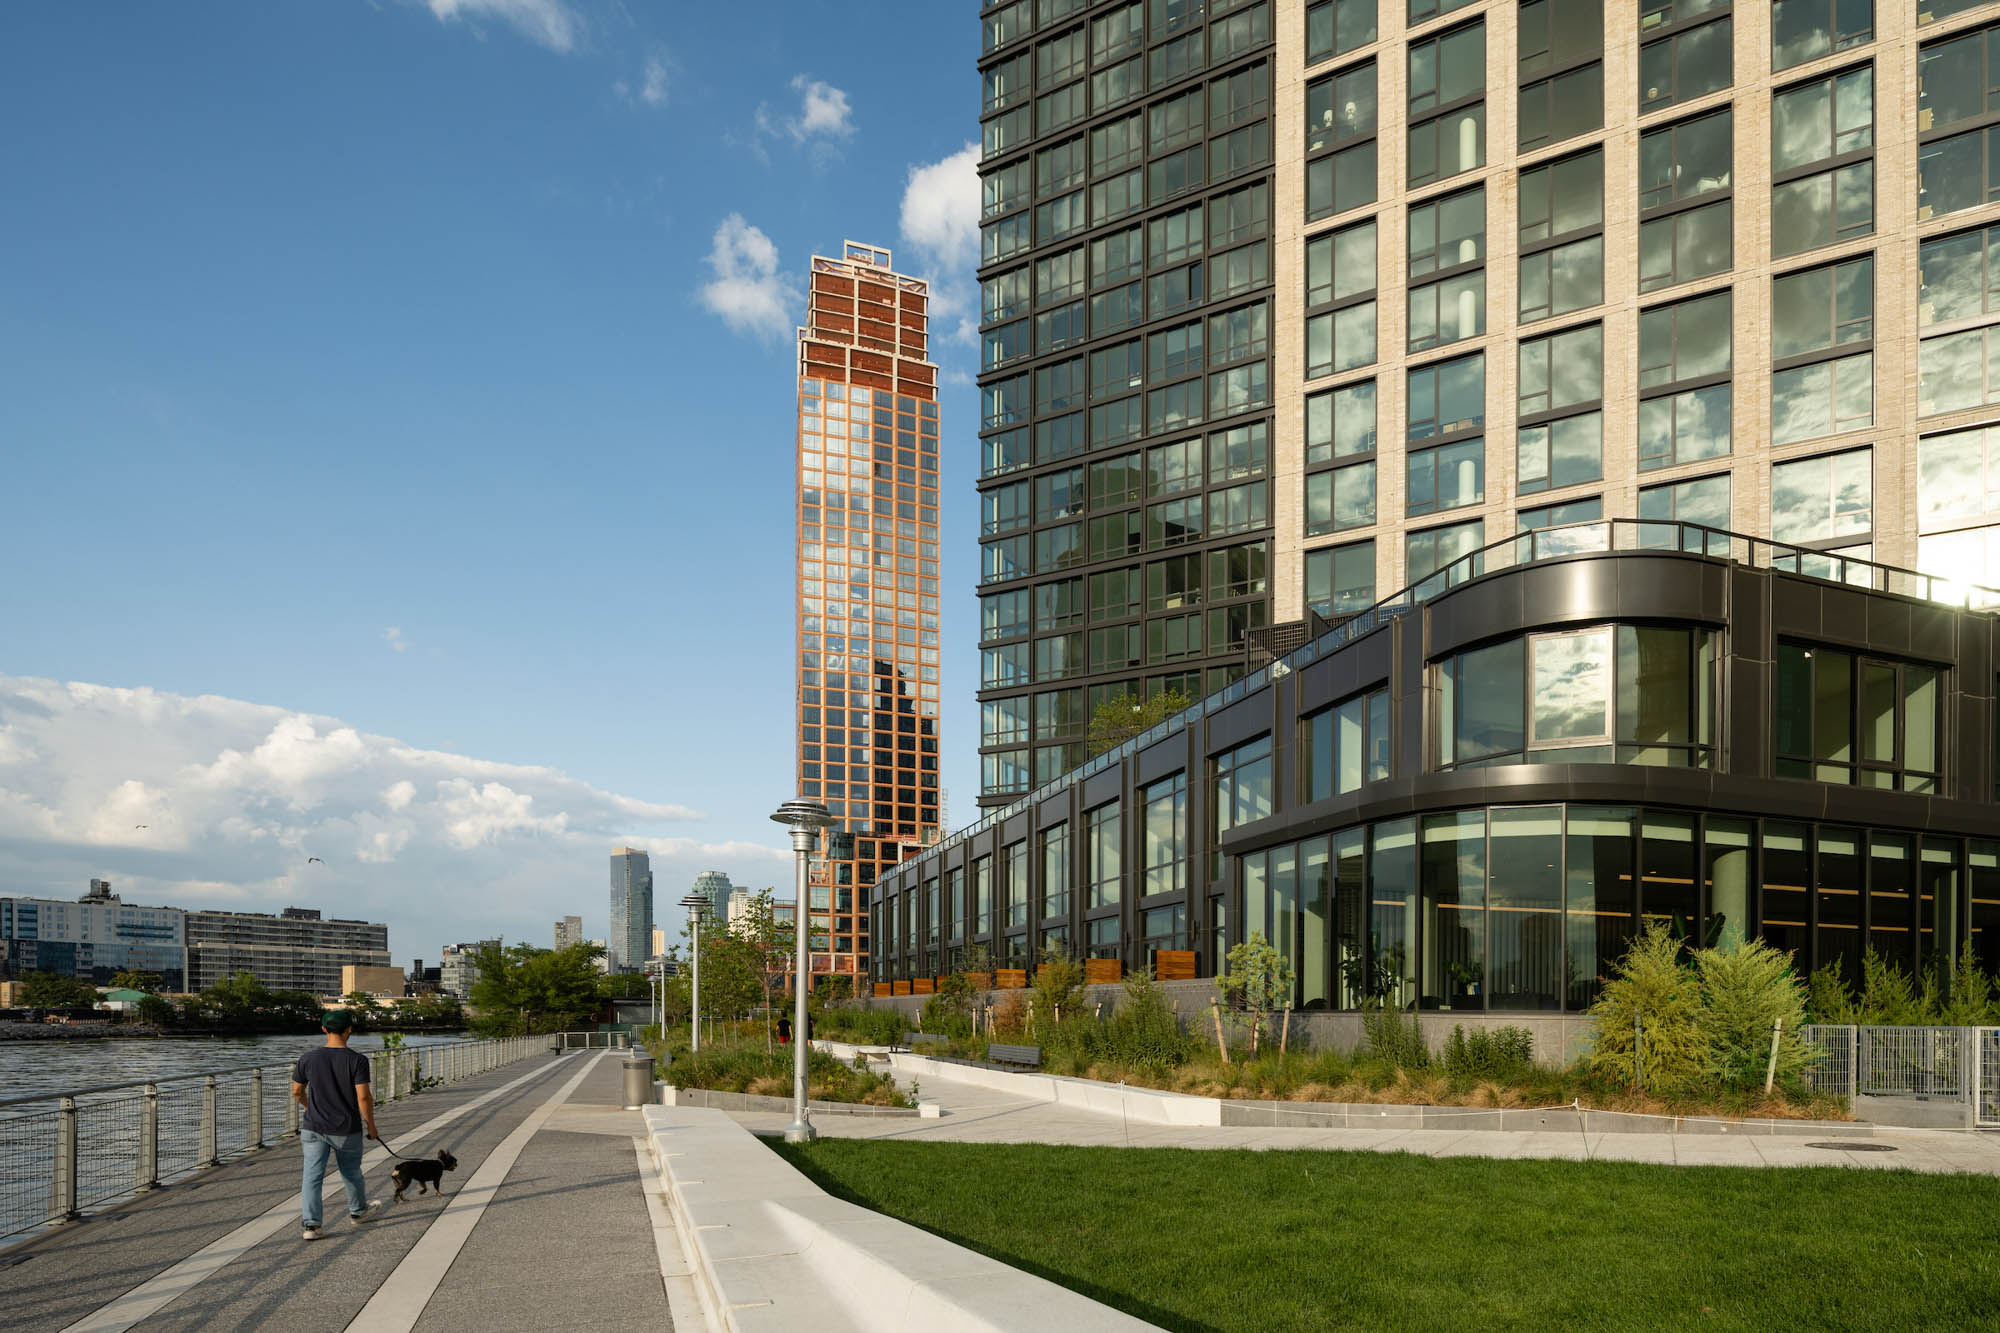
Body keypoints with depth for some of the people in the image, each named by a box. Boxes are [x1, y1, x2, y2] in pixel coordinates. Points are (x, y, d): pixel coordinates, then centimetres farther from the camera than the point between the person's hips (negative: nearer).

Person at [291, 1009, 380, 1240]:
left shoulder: (308, 1058, -5)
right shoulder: (357, 1060, -14)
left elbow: (297, 1092, 5)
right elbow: (364, 1097, -17)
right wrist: (370, 1125, -4)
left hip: (314, 1128, 1)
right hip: (347, 1129, -1)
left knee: (312, 1175, 3)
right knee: (351, 1172, 18)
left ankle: (310, 1224, -7)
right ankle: (358, 1212, 36)